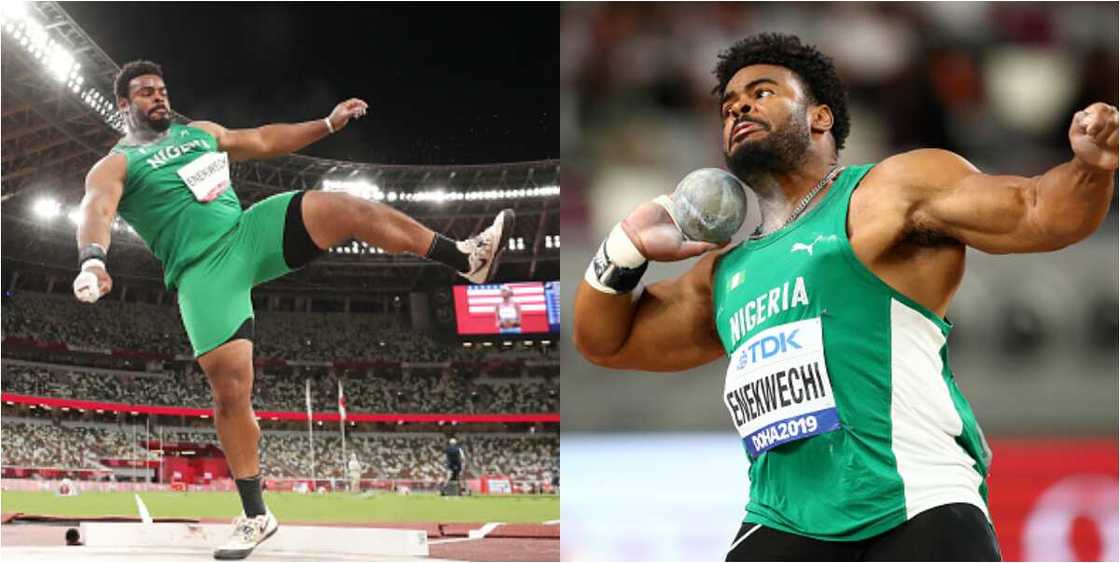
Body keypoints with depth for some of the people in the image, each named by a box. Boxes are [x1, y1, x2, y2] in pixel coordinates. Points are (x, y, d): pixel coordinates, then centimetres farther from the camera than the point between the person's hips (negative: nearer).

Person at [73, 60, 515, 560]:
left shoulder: (199, 132, 23)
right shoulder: (115, 167, 3)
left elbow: (263, 141, 32)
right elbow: (96, 210, -17)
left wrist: (330, 123, 27)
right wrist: (92, 260, -39)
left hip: (250, 231, 5)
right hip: (203, 270, -5)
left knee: (343, 208, -17)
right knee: (229, 387, -14)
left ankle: (468, 259, -20)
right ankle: (255, 516, -4)